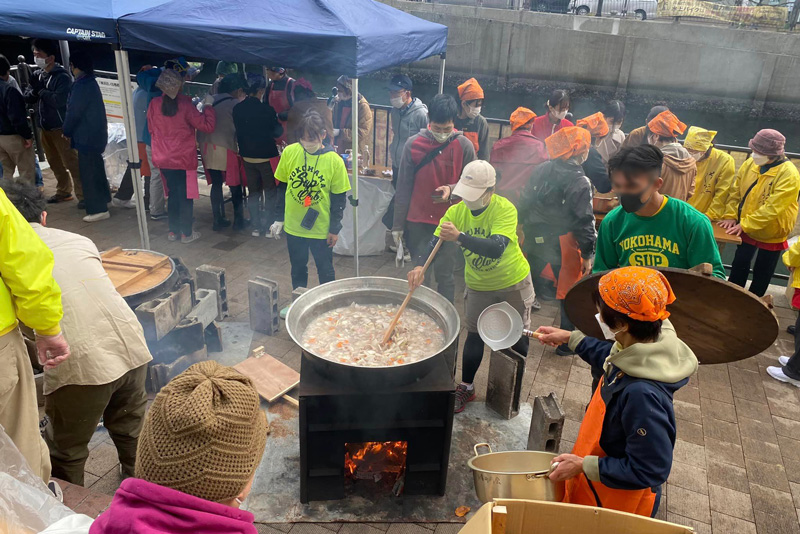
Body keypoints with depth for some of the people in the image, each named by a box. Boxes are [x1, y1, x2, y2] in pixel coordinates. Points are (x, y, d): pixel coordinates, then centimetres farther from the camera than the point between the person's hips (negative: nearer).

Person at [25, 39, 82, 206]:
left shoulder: (62, 76, -14)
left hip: (61, 127, -8)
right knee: (54, 162, 16)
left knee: (71, 162, -7)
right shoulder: (37, 74, 9)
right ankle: (64, 191, 29)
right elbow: (27, 98, 9)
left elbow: (59, 100, -24)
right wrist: (34, 91, -11)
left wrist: (41, 90, -15)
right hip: (45, 127, 8)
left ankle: (83, 195, -2)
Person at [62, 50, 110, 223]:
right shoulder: (91, 82, 11)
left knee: (88, 172, -5)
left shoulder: (82, 85, -19)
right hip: (96, 133, 10)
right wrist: (70, 131, 16)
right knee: (96, 168, 22)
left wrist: (67, 131, -2)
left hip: (87, 136, -10)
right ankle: (103, 198, 36)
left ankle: (98, 209, -2)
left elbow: (74, 112, -17)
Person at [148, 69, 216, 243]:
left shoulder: (154, 104, -2)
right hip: (184, 158, -4)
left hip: (163, 158, 4)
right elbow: (207, 125, -14)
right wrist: (208, 106, 1)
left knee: (173, 192, 16)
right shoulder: (185, 104, -15)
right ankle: (186, 233, 11)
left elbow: (151, 128, 11)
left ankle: (173, 230, 21)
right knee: (186, 194, 6)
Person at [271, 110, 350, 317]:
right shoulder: (289, 152, -7)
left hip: (321, 228, -3)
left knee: (325, 270, 13)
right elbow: (282, 187, 3)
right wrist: (279, 218, 4)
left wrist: (335, 228, -5)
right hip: (293, 225, 3)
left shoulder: (334, 160, -14)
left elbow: (339, 198, -6)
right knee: (297, 268, 19)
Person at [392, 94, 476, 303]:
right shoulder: (413, 144, -4)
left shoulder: (464, 146, -6)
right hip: (418, 223, 1)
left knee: (445, 275, 7)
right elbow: (403, 188, 1)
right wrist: (398, 224, 2)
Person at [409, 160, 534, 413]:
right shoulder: (456, 211, -15)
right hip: (479, 285, 2)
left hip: (514, 282, -2)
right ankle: (466, 387, 26)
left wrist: (460, 237, -54)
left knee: (517, 337, 14)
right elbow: (434, 242, -20)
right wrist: (420, 266, -40)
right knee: (474, 335, 8)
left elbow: (496, 248, -41)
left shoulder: (505, 209, -28)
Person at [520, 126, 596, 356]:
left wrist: (526, 230, 16)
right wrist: (588, 254, -8)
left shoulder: (540, 170, 0)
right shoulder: (580, 182, -16)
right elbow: (584, 222, -16)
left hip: (536, 241, 6)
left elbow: (525, 203, 5)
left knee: (530, 285, 21)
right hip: (563, 245, -5)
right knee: (570, 293, 10)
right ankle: (567, 343, 20)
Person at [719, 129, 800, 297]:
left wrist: (745, 224, -28)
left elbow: (773, 208, -28)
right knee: (739, 265, 17)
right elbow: (736, 190, -1)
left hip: (771, 233, -4)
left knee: (762, 273, 13)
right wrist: (730, 216, -11)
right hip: (745, 229, 5)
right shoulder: (750, 163, -8)